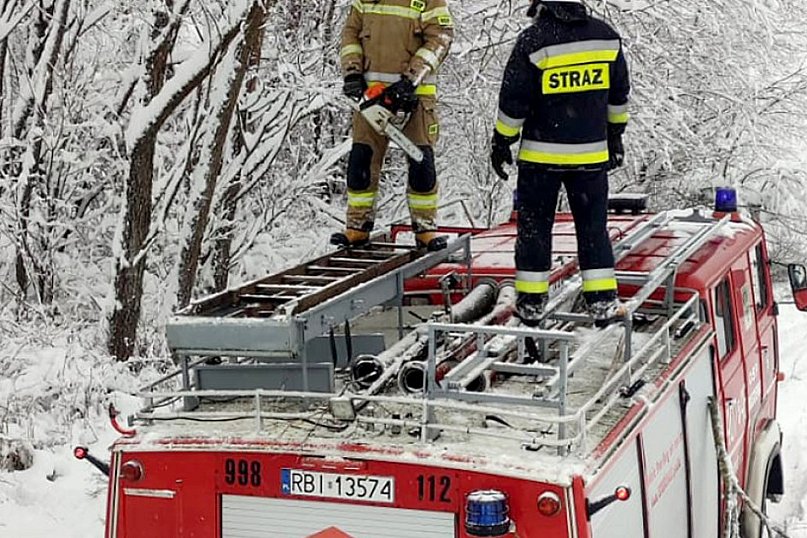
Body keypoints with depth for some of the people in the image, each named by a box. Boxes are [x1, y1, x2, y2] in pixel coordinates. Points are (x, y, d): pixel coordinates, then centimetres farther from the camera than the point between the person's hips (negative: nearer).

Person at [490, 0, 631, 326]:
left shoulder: (533, 41, -14)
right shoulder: (606, 37, -1)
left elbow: (513, 100, -10)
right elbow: (619, 95, 10)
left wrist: (501, 142, 3)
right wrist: (615, 135, 23)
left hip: (541, 153, -3)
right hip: (592, 153, 3)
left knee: (534, 226, 9)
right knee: (593, 226, 12)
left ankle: (531, 302, 14)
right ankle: (602, 301, 9)